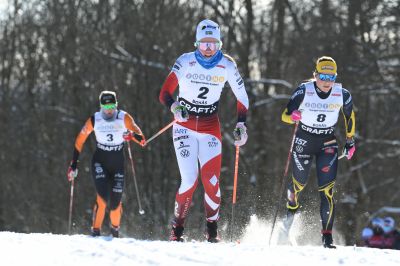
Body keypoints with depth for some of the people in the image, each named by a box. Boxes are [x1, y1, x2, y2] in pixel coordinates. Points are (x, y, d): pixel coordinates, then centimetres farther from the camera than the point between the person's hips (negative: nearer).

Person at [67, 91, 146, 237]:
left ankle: (115, 228, 28)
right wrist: (73, 164, 1)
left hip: (118, 163, 1)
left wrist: (132, 135, -40)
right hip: (100, 163, -1)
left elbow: (142, 139, -18)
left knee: (115, 202, -1)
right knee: (103, 196, -21)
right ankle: (95, 230, -9)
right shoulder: (94, 120, -10)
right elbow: (79, 141, 1)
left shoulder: (124, 118, -12)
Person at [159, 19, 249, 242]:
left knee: (212, 181, -11)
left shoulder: (227, 65, -5)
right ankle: (177, 228, 4)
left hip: (210, 127, 2)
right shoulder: (185, 62, -11)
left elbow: (242, 97, 6)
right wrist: (174, 106, -32)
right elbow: (165, 93, -12)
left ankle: (213, 230, 6)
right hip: (185, 127, -2)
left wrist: (241, 125, -4)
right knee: (189, 180, -13)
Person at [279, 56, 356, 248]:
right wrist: (293, 116, -39)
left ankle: (327, 236, -10)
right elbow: (285, 115, -15)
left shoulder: (342, 95, -11)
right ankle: (291, 207, 50)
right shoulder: (303, 91, -17)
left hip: (327, 144, 0)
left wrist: (350, 142, 14)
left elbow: (349, 116, 8)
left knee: (327, 189, -12)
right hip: (303, 141, 0)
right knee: (299, 183, 14)